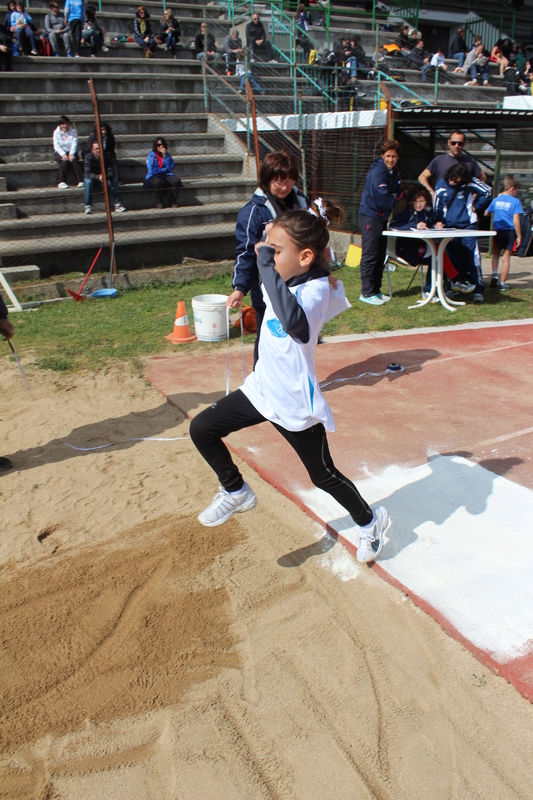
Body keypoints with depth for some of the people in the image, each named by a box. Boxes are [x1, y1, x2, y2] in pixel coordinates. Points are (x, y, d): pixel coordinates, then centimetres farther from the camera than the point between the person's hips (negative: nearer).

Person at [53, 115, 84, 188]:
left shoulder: (73, 131, 5)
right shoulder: (56, 132, 3)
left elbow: (74, 143, -5)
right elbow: (56, 146, -6)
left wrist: (71, 154, -22)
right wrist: (63, 154, -24)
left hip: (71, 152, 1)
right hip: (60, 152, -1)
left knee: (73, 160, -32)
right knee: (64, 160, -33)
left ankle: (80, 181, -35)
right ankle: (61, 182, -34)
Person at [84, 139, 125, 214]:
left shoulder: (106, 157, -9)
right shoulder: (89, 157, -17)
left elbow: (111, 171, -18)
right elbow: (87, 173, -26)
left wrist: (106, 177, -42)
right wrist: (98, 177, -45)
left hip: (105, 179, 2)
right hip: (93, 179, -2)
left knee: (114, 180, -25)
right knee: (88, 181, -34)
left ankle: (118, 205, -23)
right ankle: (88, 206, -31)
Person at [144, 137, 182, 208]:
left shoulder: (167, 154, 13)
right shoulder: (151, 156, 2)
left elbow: (170, 168, -1)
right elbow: (152, 170, -10)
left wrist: (165, 156, -7)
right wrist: (165, 169, 0)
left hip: (166, 176, 3)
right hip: (154, 176, -3)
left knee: (177, 180, -29)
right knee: (157, 182, -41)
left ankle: (174, 202, -14)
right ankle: (159, 203, -19)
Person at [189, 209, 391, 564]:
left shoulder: (317, 289, -26)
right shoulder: (287, 280, -2)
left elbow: (293, 321, -50)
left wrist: (266, 265, -41)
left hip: (296, 404, -7)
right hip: (262, 388, 8)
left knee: (324, 476, 9)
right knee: (202, 429, 1)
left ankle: (370, 521, 37)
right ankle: (236, 492, 22)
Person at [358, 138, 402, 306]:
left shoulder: (394, 172, 11)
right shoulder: (377, 172, -18)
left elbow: (398, 193, 10)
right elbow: (383, 199, -24)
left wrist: (392, 198, -10)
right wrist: (394, 198, -5)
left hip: (382, 217, 9)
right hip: (370, 217, -9)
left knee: (380, 256, 12)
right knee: (370, 257, -7)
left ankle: (376, 290, 20)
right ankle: (367, 293, -2)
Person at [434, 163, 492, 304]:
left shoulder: (469, 183, -3)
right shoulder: (441, 185, 4)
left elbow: (488, 191, 5)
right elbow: (437, 206, 12)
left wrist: (475, 206, 1)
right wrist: (438, 221, -1)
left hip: (467, 226, -3)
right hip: (449, 227, 3)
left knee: (472, 258, -9)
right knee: (454, 259, 3)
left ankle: (478, 290, -4)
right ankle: (459, 283, 14)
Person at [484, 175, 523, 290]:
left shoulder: (496, 200, 4)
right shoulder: (515, 201, -9)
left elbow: (486, 213, 17)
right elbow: (516, 221, -14)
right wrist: (519, 236, -7)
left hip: (497, 231, 3)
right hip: (509, 232, -3)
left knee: (496, 253, 22)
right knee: (506, 257, 4)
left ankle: (494, 274, 2)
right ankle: (502, 283, 7)